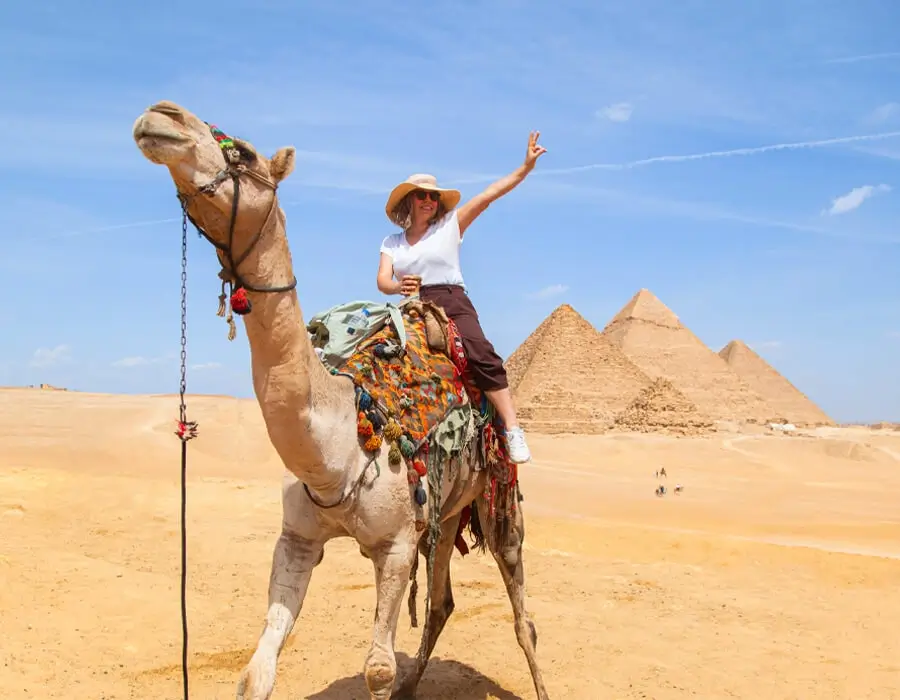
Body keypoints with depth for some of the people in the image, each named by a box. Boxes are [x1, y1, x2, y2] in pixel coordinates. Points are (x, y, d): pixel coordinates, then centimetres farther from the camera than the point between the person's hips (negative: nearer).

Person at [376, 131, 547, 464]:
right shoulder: (392, 242, 17)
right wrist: (398, 286, -22)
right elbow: (382, 280, 3)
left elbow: (488, 194, 4)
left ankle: (513, 430, -30)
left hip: (453, 304, -3)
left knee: (482, 356, -28)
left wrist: (526, 167, -3)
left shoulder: (449, 226, 11)